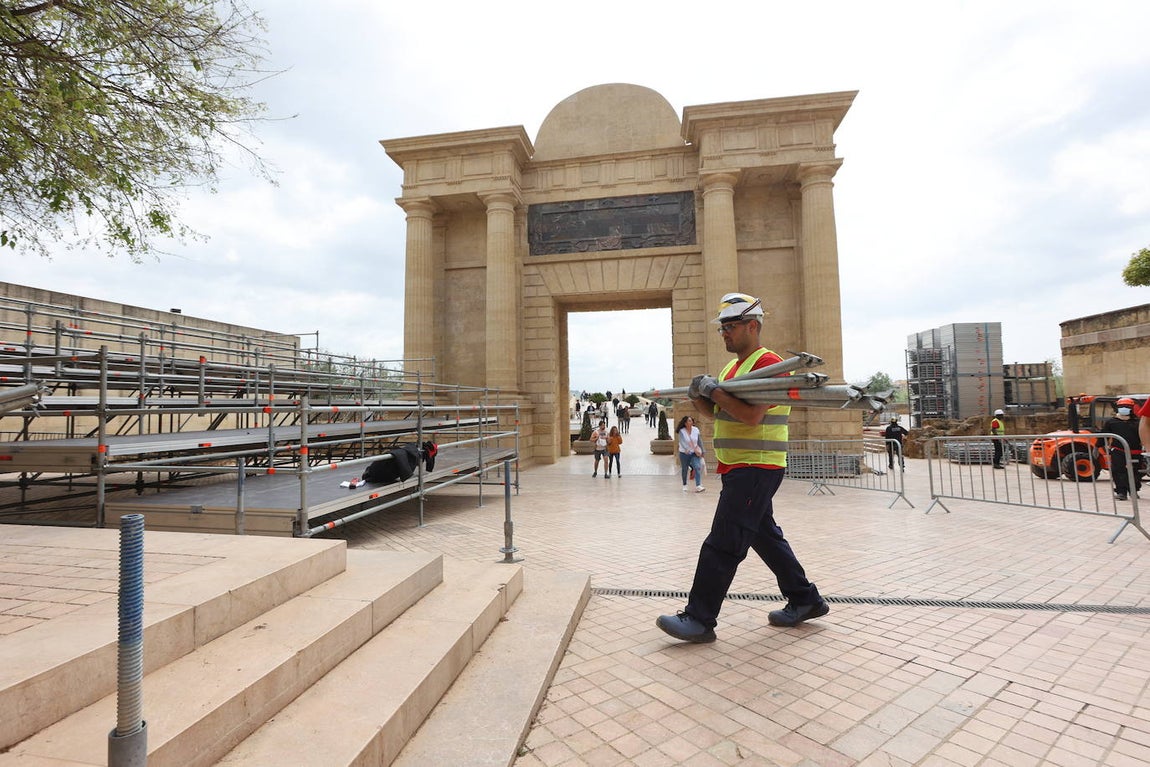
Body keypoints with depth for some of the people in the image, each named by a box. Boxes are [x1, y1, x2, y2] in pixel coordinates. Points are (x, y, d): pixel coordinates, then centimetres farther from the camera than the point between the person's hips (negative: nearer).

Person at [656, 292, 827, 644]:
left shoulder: (769, 363, -13)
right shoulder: (732, 367, 17)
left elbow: (752, 416, -25)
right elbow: (713, 411, 17)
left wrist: (714, 390, -19)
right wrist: (698, 396, -3)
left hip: (756, 469, -10)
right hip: (738, 468, 10)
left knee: (722, 544, -7)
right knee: (765, 536, 19)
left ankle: (700, 619, 1)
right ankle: (805, 600, 35)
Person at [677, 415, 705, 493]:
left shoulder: (696, 430, -3)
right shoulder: (682, 431, -13)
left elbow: (699, 441, 6)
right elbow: (682, 442, -24)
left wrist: (702, 451, 10)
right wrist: (687, 450, -39)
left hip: (694, 453, 2)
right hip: (684, 453, -2)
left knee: (697, 467, -15)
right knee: (684, 469, 10)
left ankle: (698, 486, -18)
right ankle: (684, 485, 30)